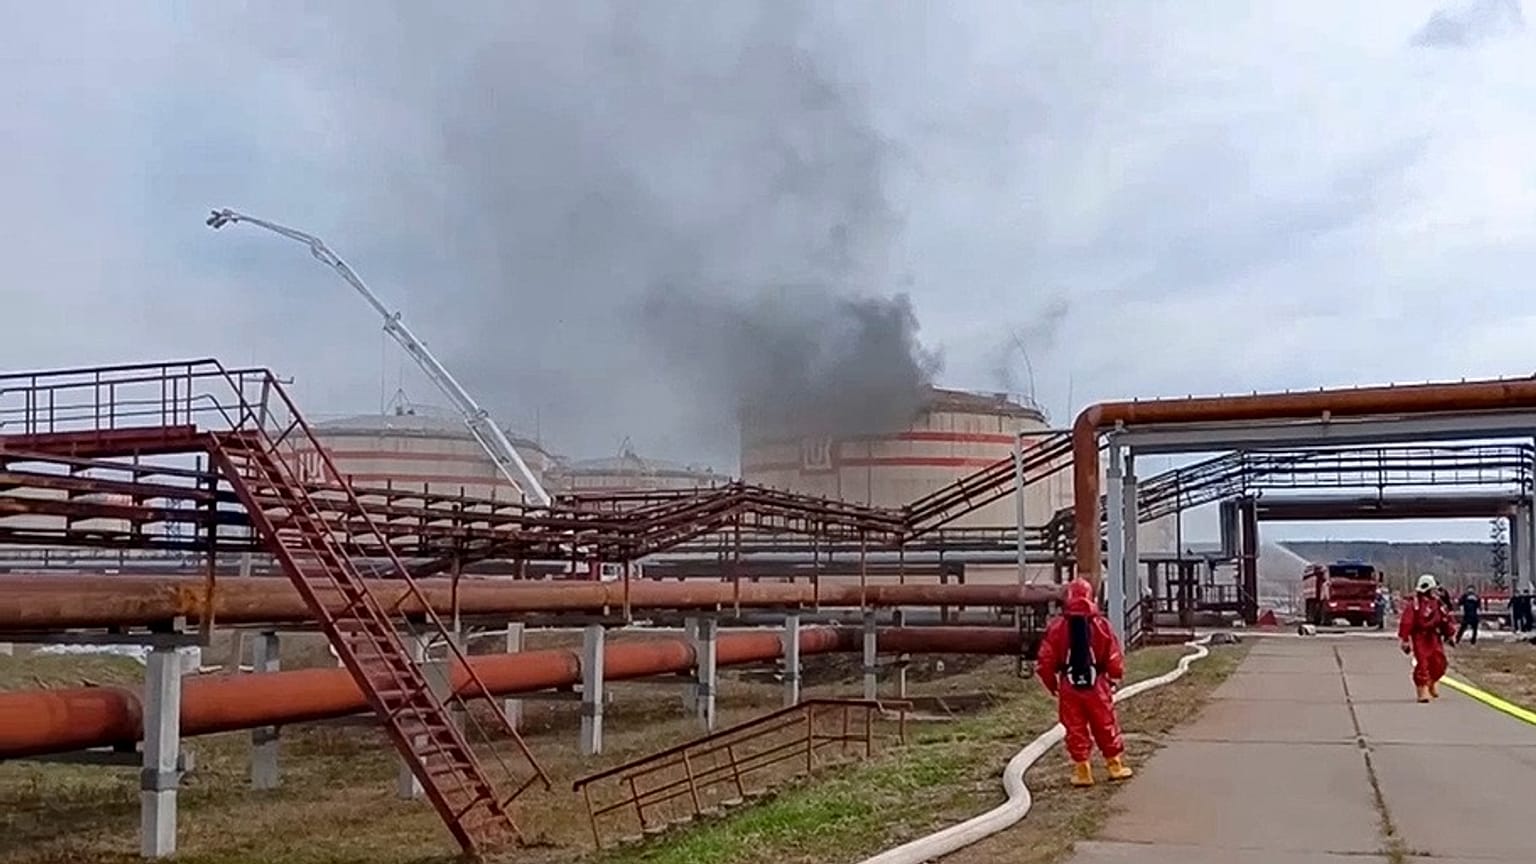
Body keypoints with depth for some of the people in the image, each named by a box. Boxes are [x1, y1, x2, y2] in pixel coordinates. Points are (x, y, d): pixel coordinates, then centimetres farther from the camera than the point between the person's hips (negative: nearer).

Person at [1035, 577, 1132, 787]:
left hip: (1069, 686, -1)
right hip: (1097, 685, 1)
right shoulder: (1101, 624, -6)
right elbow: (1114, 658, -2)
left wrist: (1052, 685, 11)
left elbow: (1045, 662, -5)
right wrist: (1113, 680, 17)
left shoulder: (1057, 626, -8)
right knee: (1106, 726, 15)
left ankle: (1082, 771, 12)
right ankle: (1115, 765, 24)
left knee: (1075, 729, 9)